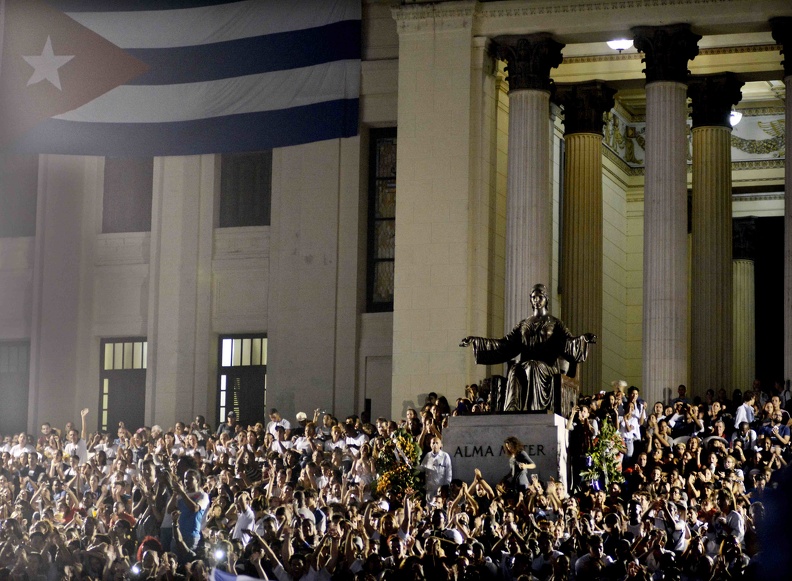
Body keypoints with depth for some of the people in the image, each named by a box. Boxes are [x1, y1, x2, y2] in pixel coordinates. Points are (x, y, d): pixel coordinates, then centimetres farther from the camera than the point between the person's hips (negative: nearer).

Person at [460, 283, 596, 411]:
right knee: (515, 371, -34)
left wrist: (584, 339, -26)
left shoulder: (554, 323, 15)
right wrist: (474, 341, 11)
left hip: (548, 365, -3)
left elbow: (569, 342, -1)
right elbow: (505, 344, 18)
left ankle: (531, 409, -49)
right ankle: (512, 410, -50)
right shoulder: (524, 325, 25)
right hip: (526, 363, 3)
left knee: (531, 368, -38)